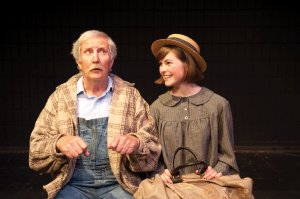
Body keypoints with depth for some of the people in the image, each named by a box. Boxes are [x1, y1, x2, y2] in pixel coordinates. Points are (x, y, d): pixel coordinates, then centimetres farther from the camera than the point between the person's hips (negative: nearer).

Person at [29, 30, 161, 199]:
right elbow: (36, 151, 5)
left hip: (118, 185, 0)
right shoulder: (60, 96, 7)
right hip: (73, 184, 0)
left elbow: (153, 148, 4)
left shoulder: (131, 96, 5)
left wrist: (135, 142, -18)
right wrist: (59, 143, -16)